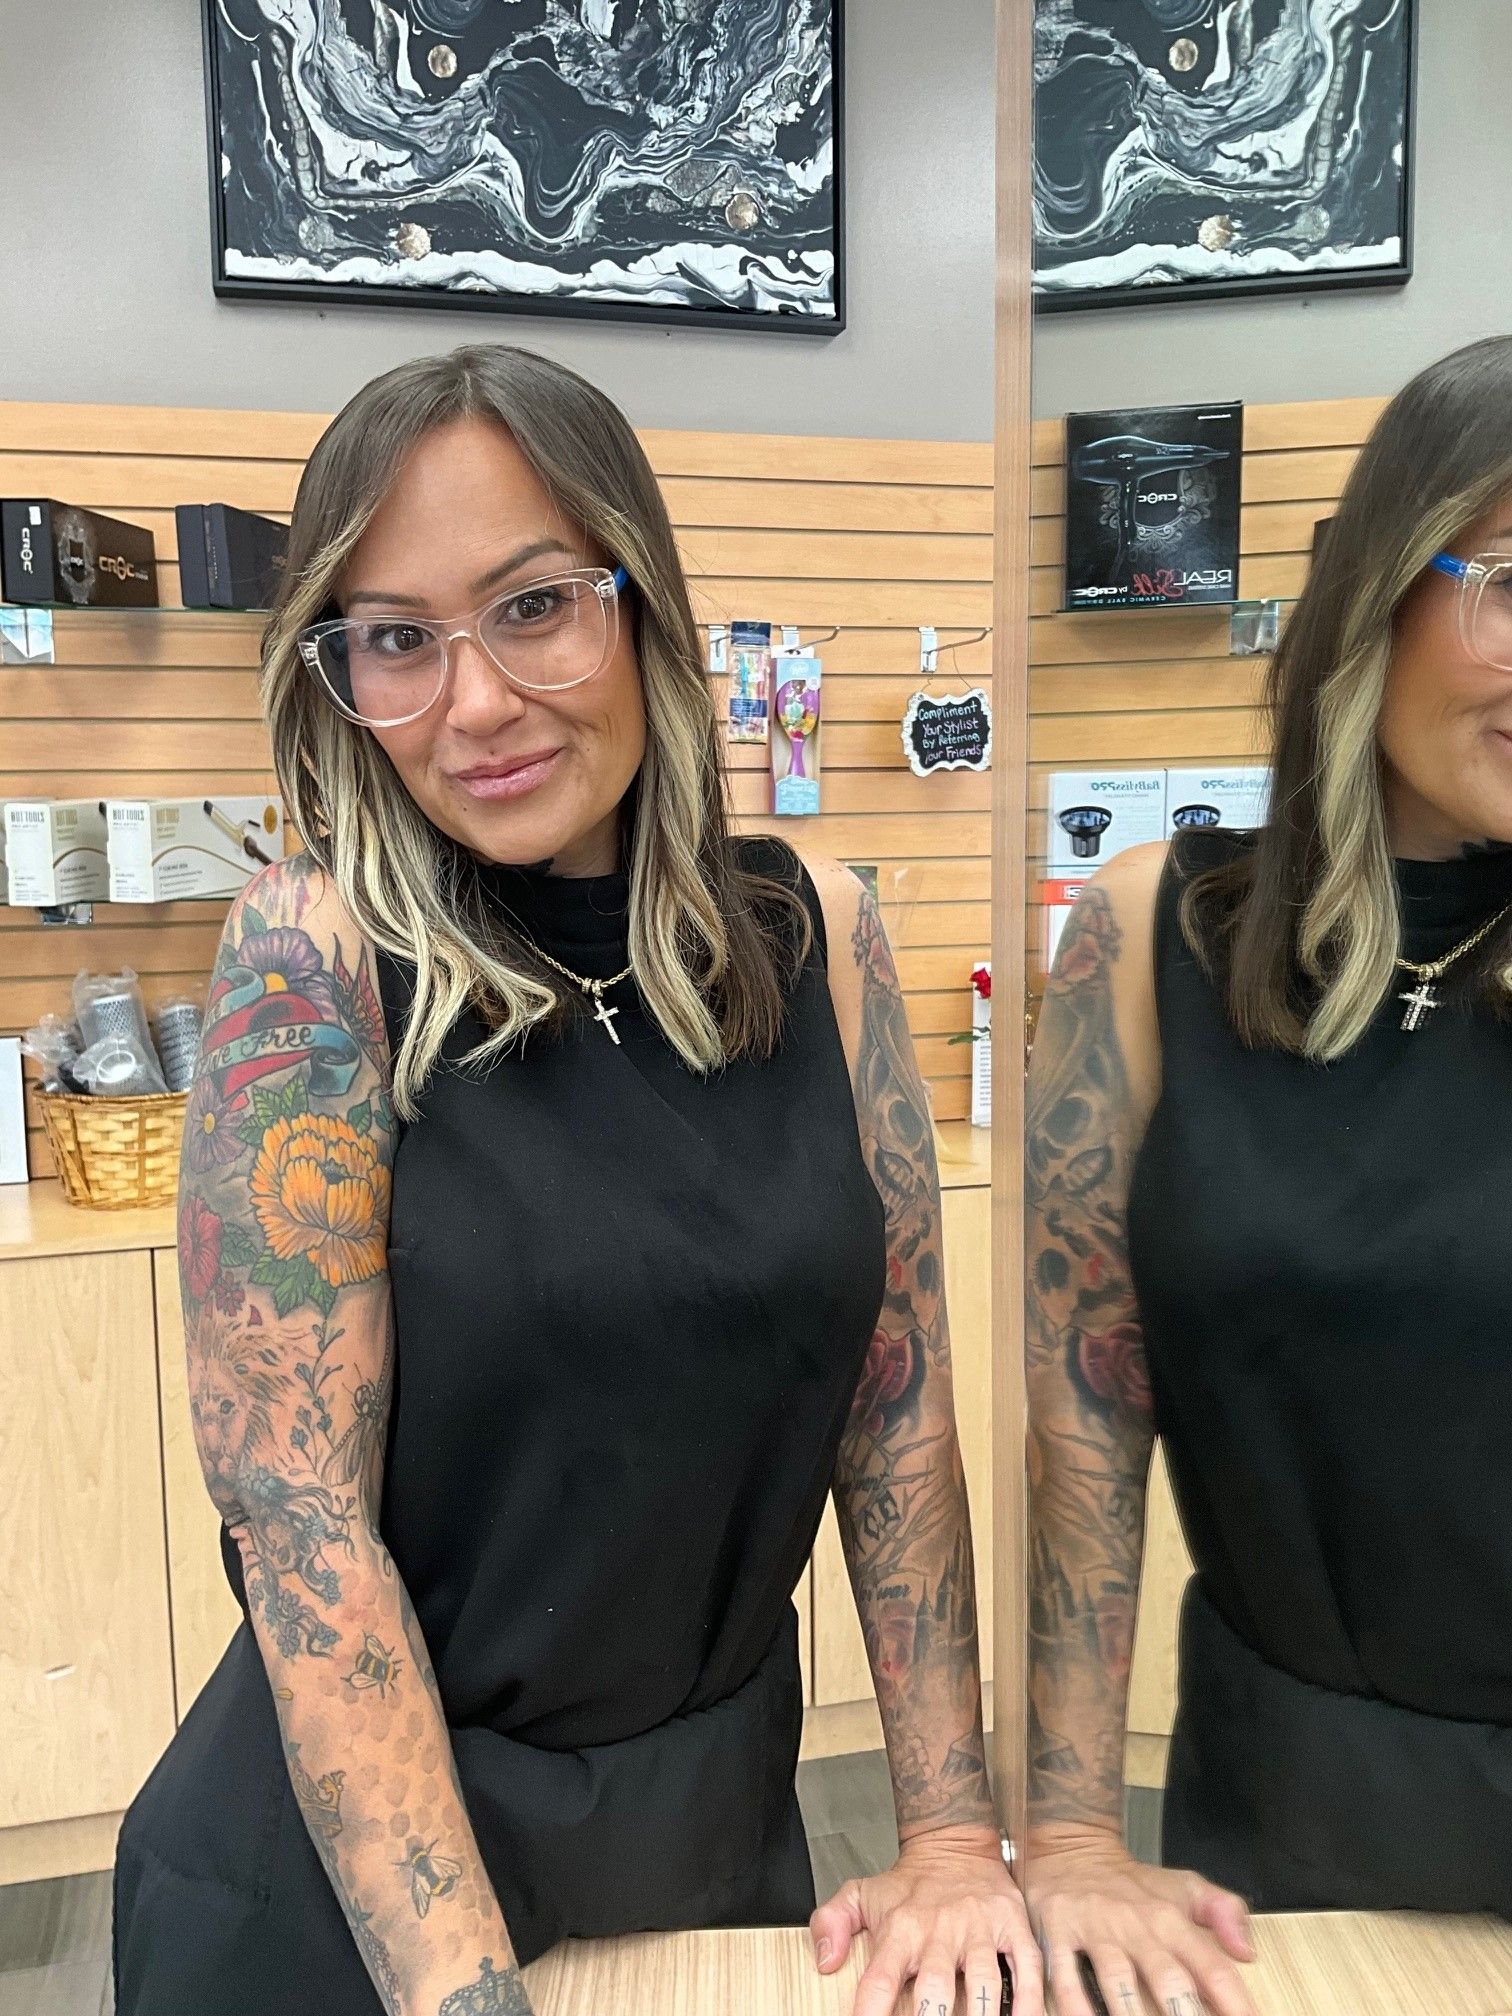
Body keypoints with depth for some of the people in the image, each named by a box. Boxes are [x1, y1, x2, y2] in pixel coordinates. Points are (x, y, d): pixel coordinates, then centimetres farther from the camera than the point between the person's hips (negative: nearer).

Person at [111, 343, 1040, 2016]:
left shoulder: (816, 936, -8)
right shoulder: (312, 957, -18)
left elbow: (898, 1401, -4)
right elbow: (298, 1521, -18)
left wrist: (952, 1835, -3)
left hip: (724, 1818, 4)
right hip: (346, 1863, -3)